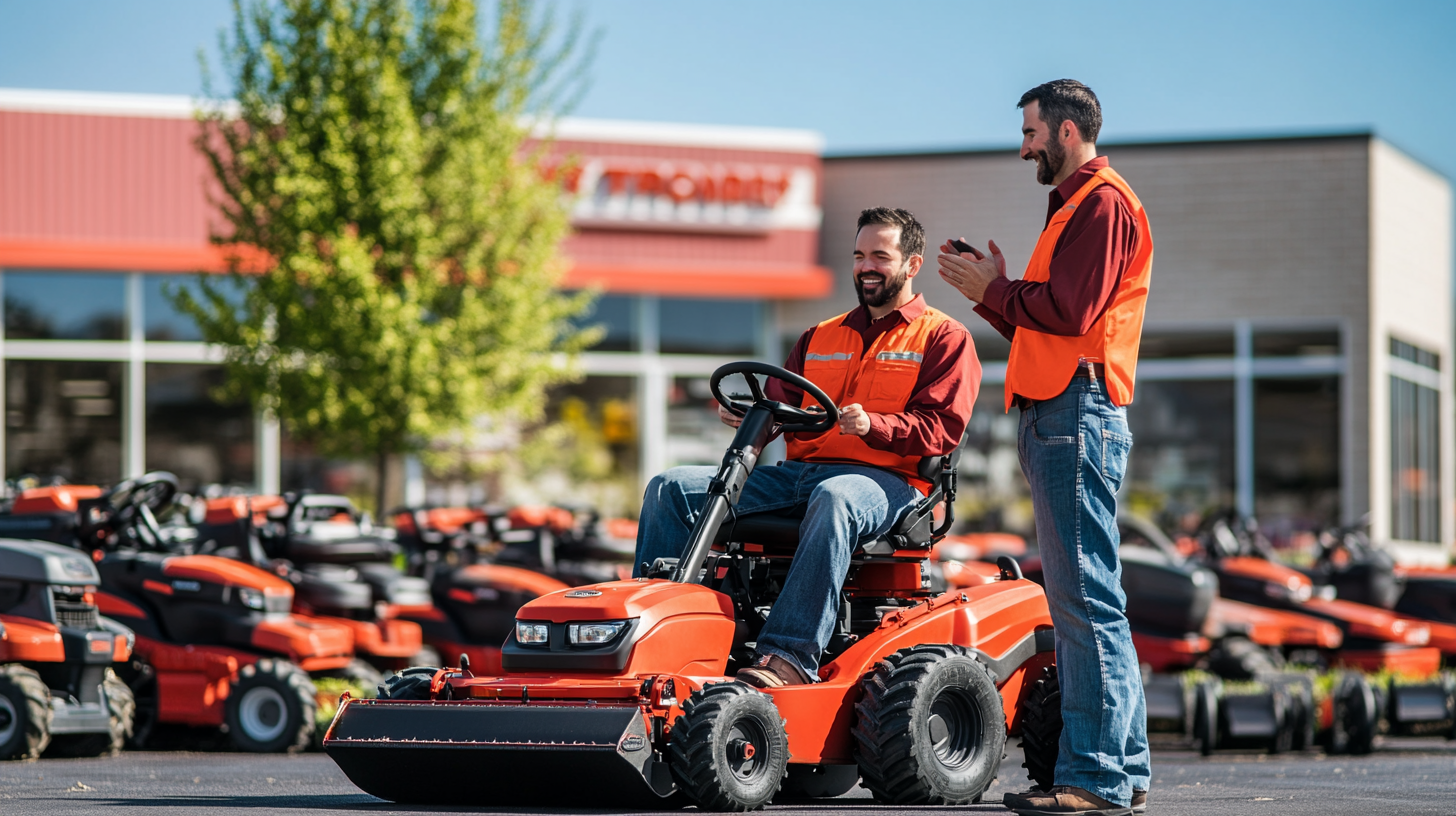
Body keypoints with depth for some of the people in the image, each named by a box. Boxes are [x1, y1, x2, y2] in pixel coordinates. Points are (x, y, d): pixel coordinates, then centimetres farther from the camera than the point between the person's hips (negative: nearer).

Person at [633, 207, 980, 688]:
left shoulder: (944, 338, 9)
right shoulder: (821, 338, 27)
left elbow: (941, 428, -4)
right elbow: (780, 405, 20)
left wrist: (874, 426, -22)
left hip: (886, 480, -6)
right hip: (799, 470, 6)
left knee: (834, 498, -44)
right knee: (671, 489, -10)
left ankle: (789, 657, -52)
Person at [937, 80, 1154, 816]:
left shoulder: (1103, 203, -7)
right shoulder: (1075, 205, 26)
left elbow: (1069, 312, -17)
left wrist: (993, 291, -4)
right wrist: (993, 290, 13)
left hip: (1077, 415, -11)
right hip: (1056, 416, 11)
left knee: (1084, 594, -12)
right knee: (1086, 597, 10)